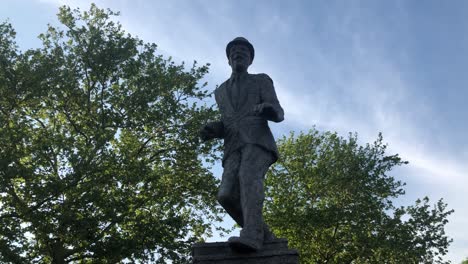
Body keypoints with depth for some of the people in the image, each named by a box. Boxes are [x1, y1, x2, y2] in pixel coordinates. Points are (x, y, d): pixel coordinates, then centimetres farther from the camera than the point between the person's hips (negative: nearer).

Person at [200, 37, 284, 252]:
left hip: (258, 142, -4)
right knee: (227, 196, -20)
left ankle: (251, 236, -47)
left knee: (249, 177, -34)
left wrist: (269, 109, -22)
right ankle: (265, 237, -4)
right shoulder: (221, 92, 31)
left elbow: (278, 115, 5)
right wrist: (211, 130, 6)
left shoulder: (262, 81, 18)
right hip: (234, 150, 4)